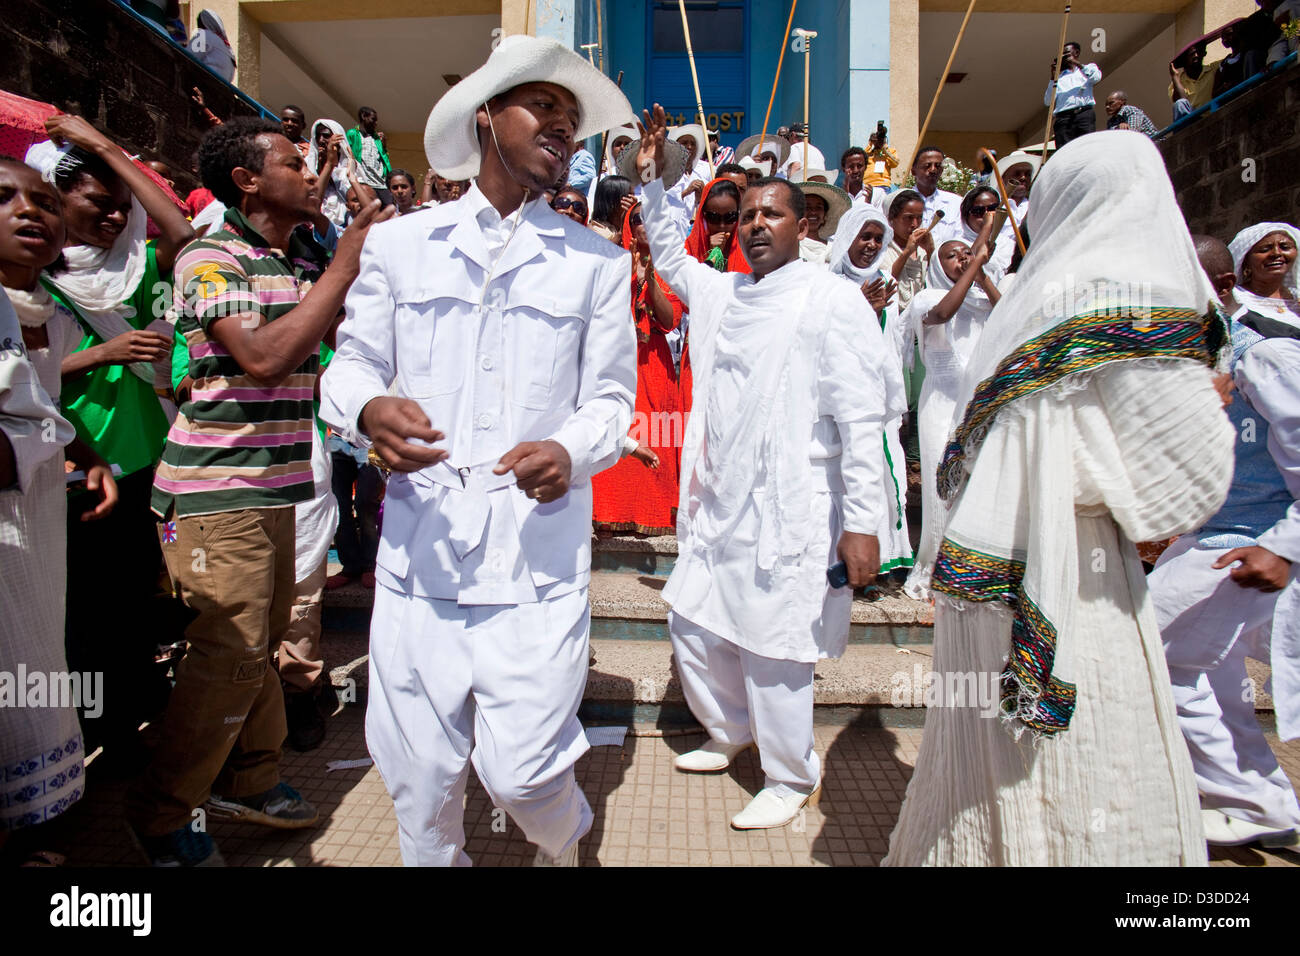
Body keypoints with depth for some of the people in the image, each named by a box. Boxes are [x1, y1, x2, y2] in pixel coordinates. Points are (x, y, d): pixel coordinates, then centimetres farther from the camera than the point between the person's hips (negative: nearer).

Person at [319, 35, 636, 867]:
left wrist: (570, 452, -14)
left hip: (538, 557, -1)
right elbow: (351, 362, 13)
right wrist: (369, 408, -11)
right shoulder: (399, 244, 10)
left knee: (522, 773, 1)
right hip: (418, 550, 2)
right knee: (420, 775, 9)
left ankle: (564, 845, 37)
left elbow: (610, 398, 8)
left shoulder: (599, 263, 8)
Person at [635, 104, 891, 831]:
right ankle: (730, 733, 42)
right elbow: (668, 256, 31)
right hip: (718, 504, 7)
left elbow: (862, 421, -13)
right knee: (694, 626, 15)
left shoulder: (833, 300, -9)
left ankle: (794, 778, 27)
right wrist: (654, 179, 21)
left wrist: (862, 522, -18)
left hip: (788, 514, -7)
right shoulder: (722, 292, 12)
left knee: (772, 650, 2)